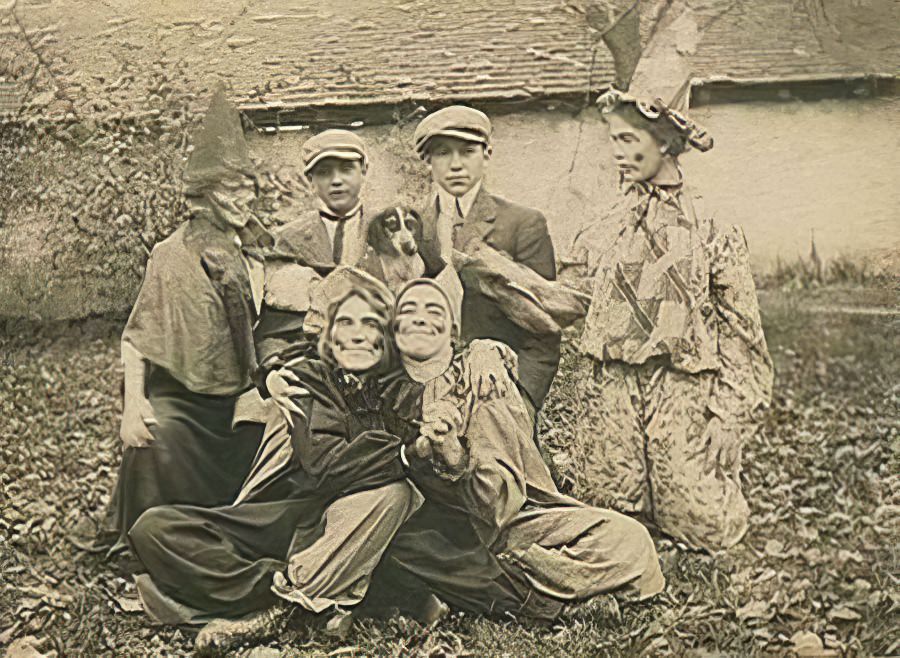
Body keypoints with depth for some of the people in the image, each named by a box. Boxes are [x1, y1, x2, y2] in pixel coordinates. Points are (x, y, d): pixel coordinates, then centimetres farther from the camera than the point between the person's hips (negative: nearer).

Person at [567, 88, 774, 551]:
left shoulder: (711, 225, -2)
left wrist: (729, 417, -8)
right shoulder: (604, 233, 11)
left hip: (684, 391, -3)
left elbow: (740, 330, -3)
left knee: (702, 525, -5)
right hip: (614, 391, 4)